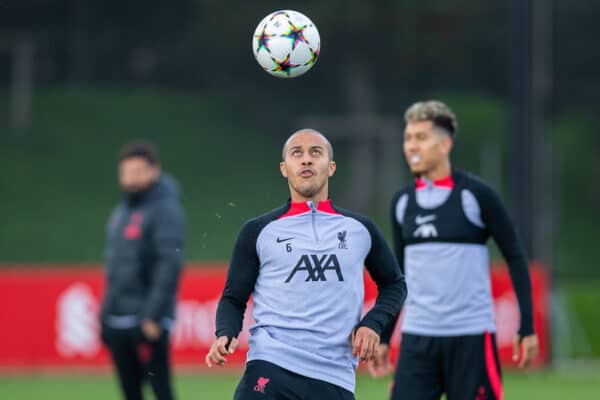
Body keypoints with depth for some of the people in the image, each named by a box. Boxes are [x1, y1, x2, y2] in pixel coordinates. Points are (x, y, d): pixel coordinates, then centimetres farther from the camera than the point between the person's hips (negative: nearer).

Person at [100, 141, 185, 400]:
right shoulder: (122, 211, 17)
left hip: (149, 322, -8)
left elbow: (170, 264, -17)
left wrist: (153, 314, -22)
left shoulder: (165, 209, -9)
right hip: (117, 321, 8)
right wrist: (105, 313, 18)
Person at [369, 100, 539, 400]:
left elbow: (515, 257, -2)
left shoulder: (475, 194, -5)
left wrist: (527, 327, -6)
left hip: (470, 337, -4)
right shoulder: (402, 202, 9)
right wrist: (383, 338, 15)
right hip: (417, 338, 4)